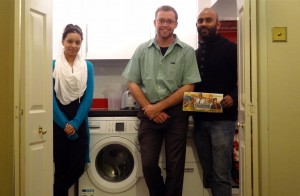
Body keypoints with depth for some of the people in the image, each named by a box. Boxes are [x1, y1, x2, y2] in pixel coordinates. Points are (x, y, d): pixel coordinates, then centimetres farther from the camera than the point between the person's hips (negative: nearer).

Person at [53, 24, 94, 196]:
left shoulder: (88, 66, 5)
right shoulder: (53, 65, -1)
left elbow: (88, 97, 0)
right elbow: (51, 97, -6)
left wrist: (75, 123, -10)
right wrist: (65, 123, -13)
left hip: (79, 122, 2)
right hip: (58, 122, -2)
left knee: (78, 167, 3)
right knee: (61, 166, 3)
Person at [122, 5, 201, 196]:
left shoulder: (187, 52, 0)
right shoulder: (142, 50, 6)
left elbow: (188, 87, -6)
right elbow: (133, 83, 5)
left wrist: (159, 106, -11)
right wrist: (148, 108, -8)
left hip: (176, 115, -1)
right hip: (149, 115, 2)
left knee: (175, 166, 4)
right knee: (148, 164, 3)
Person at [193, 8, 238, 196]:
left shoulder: (230, 48, -2)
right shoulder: (195, 53, 15)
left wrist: (233, 97, -22)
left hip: (222, 119, -6)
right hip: (200, 120, 6)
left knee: (221, 175, -5)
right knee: (208, 173, 13)